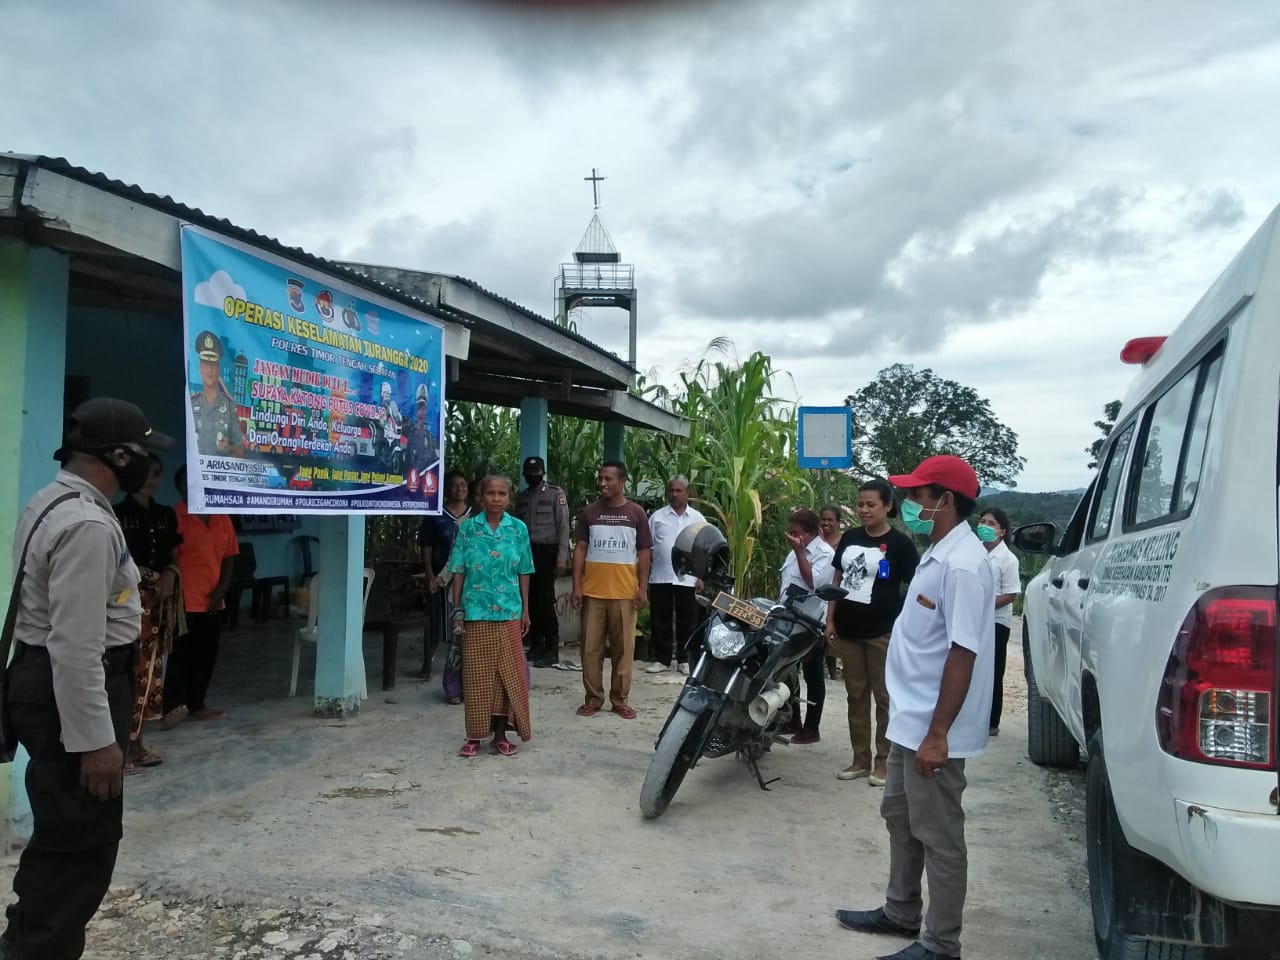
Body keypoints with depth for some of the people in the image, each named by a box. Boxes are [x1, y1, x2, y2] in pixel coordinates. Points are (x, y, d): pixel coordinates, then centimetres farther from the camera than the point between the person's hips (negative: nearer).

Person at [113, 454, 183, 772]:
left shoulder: (166, 515, 14)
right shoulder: (118, 513, -4)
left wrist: (170, 573, -1)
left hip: (160, 598, 6)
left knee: (151, 666, 9)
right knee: (131, 668, -11)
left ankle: (137, 743, 18)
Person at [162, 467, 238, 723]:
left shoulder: (222, 518, 10)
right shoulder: (175, 517, -9)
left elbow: (229, 555, 14)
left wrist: (223, 586, 2)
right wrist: (175, 593, -14)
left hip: (212, 601, 6)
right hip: (185, 601, -6)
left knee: (206, 656, 13)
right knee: (181, 657, -2)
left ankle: (196, 705, 25)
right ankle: (171, 708, 7)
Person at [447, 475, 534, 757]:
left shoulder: (518, 529, 3)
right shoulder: (467, 527, 0)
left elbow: (523, 573, 6)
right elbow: (459, 571, 1)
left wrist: (526, 609, 4)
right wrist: (457, 609, -3)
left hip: (508, 611, 1)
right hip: (476, 610, -1)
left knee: (508, 672, 4)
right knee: (476, 674, 4)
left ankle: (500, 734, 16)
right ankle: (474, 736, 14)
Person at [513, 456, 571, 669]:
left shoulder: (555, 494, -1)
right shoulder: (521, 497, 13)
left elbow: (563, 526, -6)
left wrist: (562, 558, -13)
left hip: (546, 551, -5)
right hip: (526, 551, 5)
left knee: (545, 600, -8)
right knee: (531, 600, 8)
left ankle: (552, 651, -3)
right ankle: (536, 646, 18)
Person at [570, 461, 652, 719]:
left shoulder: (636, 513, 2)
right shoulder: (590, 512, 5)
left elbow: (644, 552, 4)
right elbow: (580, 549, 6)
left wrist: (643, 588, -2)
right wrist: (576, 586, -1)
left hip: (624, 592, -1)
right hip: (592, 592, 1)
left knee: (624, 648, 4)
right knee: (591, 648, 5)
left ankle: (621, 700, 14)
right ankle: (593, 698, 15)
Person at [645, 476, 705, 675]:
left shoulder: (697, 518, 7)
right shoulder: (657, 516, 5)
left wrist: (701, 577, 0)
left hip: (687, 579, 0)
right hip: (660, 577, 0)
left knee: (687, 622, 6)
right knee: (660, 621, 5)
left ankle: (684, 660, 16)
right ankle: (661, 659, 15)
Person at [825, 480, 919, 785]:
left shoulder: (899, 543, -7)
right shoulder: (850, 537, 8)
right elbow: (836, 580, 14)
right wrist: (830, 621, 8)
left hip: (883, 632, -5)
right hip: (848, 630, 5)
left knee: (885, 697, 4)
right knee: (856, 696, 11)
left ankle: (883, 761, 14)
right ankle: (860, 759, 21)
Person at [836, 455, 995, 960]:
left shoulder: (962, 564, -21)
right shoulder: (937, 554, 9)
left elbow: (963, 653, -24)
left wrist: (937, 733, -24)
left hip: (932, 728, -10)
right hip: (910, 719, 10)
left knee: (937, 835, 3)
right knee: (899, 816, 21)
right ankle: (900, 912, 37)